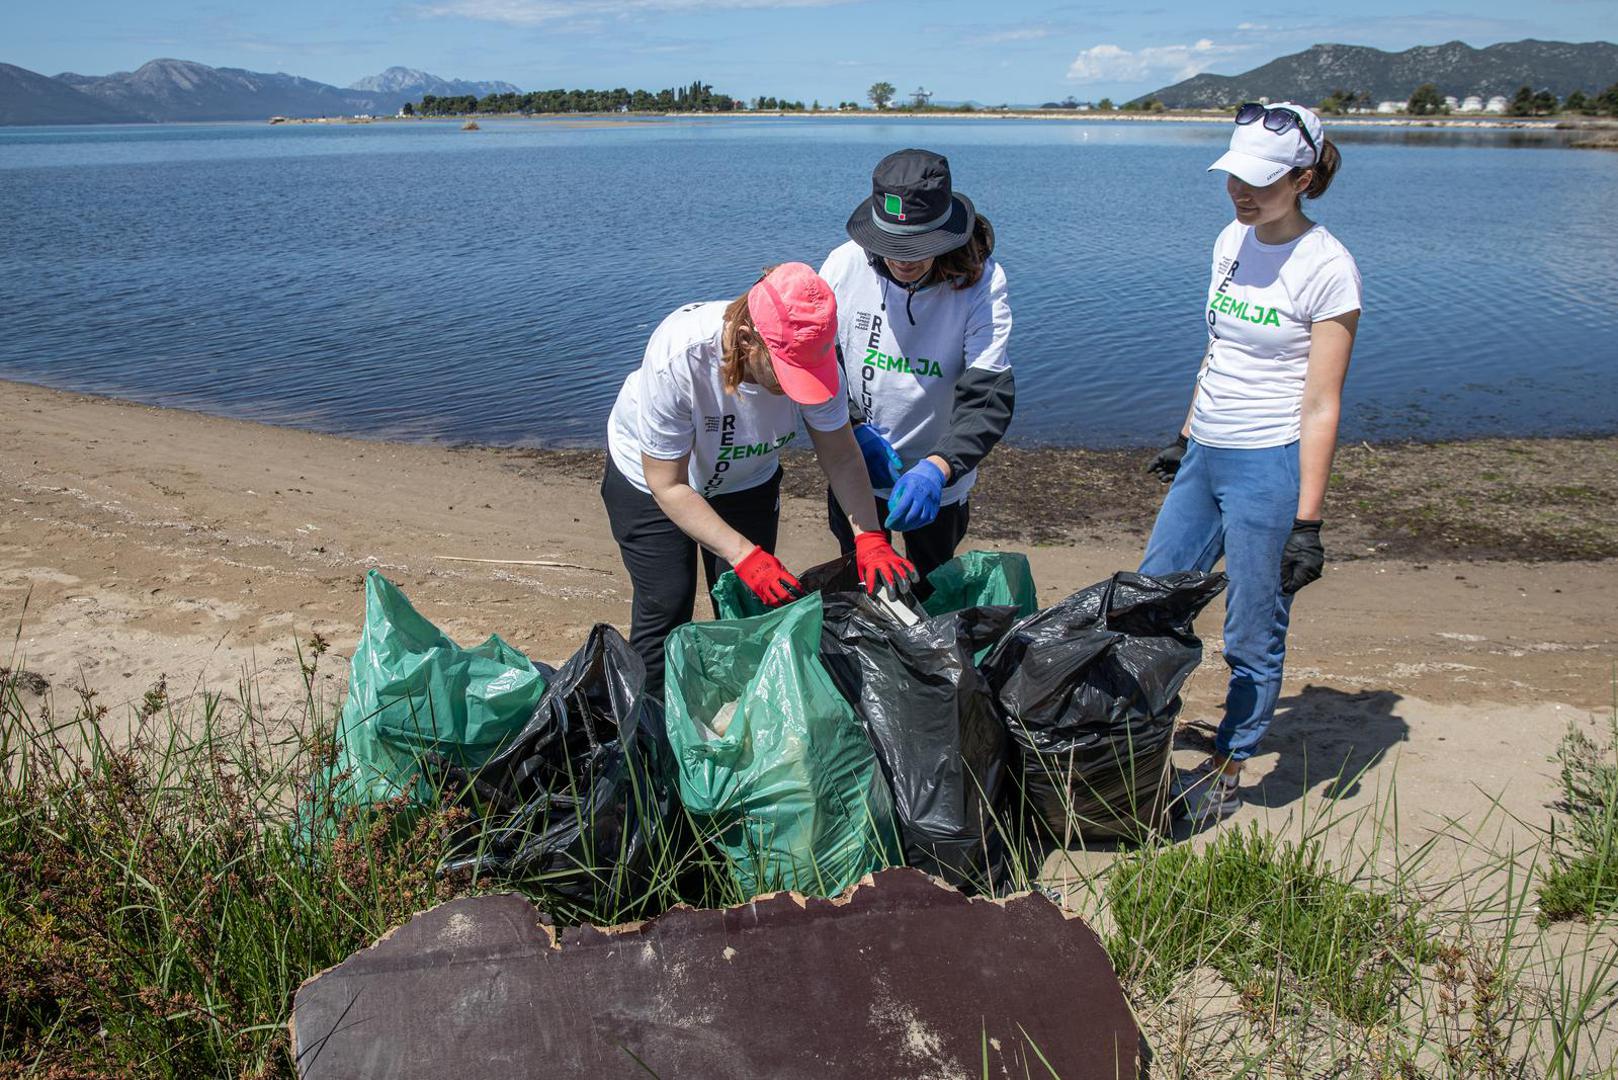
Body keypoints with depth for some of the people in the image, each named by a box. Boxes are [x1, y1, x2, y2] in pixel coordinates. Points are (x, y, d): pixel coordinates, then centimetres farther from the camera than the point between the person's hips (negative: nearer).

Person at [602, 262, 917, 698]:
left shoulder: (808, 353, -29)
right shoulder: (677, 357, -40)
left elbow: (841, 456, -17)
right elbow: (668, 485, -31)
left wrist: (871, 539, -29)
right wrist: (746, 557, -37)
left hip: (747, 481, 3)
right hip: (651, 476, -3)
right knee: (665, 609, -4)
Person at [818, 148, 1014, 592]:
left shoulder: (981, 281, -21)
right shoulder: (845, 264, -15)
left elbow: (988, 397, -26)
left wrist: (936, 468, -41)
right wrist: (855, 431, -17)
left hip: (939, 483, -1)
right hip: (855, 471, 2)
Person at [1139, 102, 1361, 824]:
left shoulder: (1326, 268, -14)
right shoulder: (1232, 241, 7)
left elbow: (1321, 407, -15)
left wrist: (1307, 522, -16)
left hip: (1270, 467, -8)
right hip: (1206, 458, 8)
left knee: (1252, 638, 5)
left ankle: (1228, 769, 25)